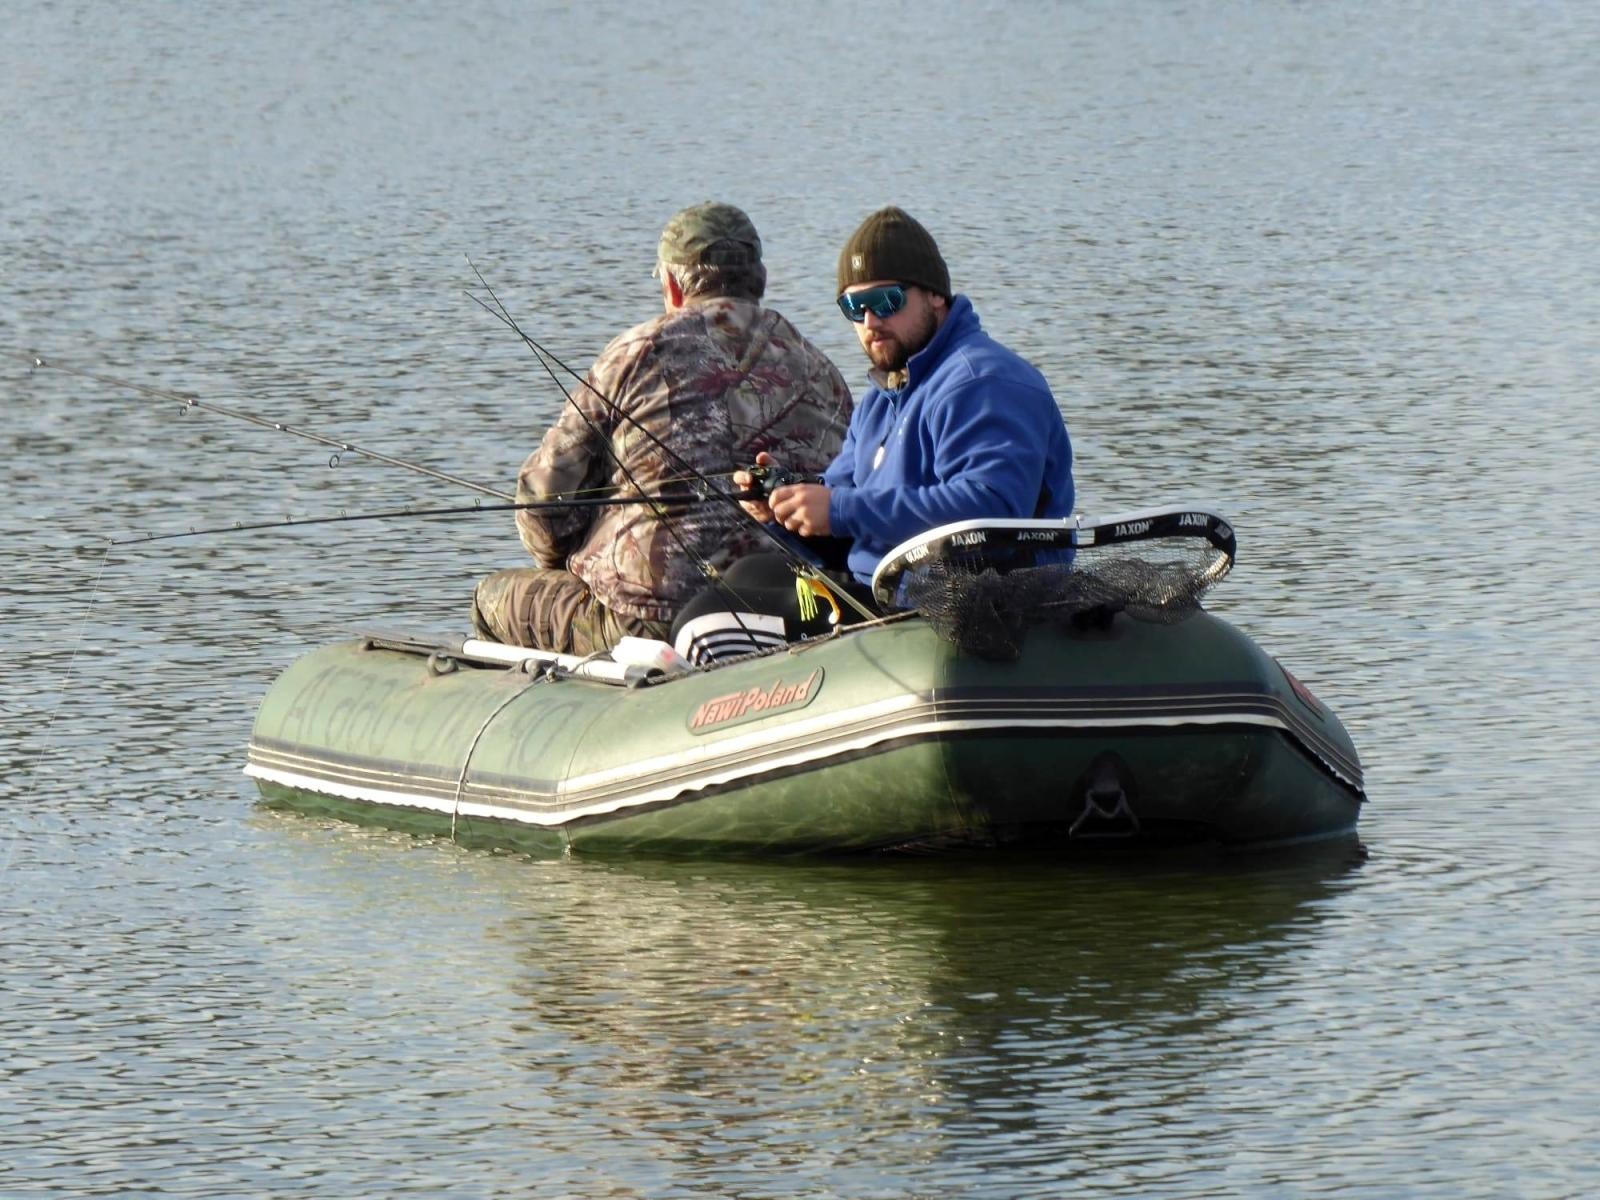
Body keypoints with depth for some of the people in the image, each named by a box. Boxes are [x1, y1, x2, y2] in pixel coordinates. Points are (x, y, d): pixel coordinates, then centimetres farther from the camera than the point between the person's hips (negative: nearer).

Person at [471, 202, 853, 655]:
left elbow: (547, 492, 5)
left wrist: (571, 566, 25)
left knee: (495, 597, 19)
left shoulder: (642, 352, 0)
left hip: (652, 620, -6)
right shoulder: (822, 375, 12)